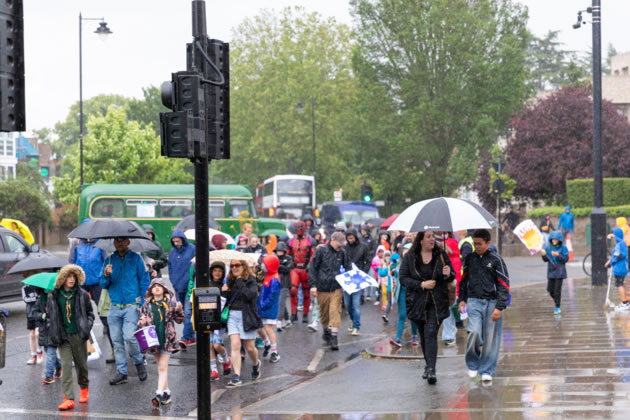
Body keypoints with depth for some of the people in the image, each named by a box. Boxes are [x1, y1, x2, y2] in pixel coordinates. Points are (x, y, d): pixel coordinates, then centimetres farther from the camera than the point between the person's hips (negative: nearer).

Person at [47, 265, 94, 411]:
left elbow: (90, 313, 11)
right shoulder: (54, 297, 3)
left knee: (81, 364, 11)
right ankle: (69, 398, -11)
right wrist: (53, 332, 0)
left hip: (78, 335, 0)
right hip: (63, 337, 0)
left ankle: (84, 388, 38)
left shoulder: (82, 295, 2)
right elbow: (49, 315, 12)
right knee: (66, 365, -9)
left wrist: (87, 327, -2)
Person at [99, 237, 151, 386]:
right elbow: (103, 285, 11)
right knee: (116, 340, 3)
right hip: (115, 307, 4)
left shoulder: (136, 258, 3)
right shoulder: (110, 260, 11)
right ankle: (121, 372, 11)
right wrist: (106, 275, -12)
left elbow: (144, 281, 4)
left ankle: (139, 362, 10)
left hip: (131, 305, -3)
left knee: (129, 337, -15)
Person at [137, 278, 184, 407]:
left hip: (167, 339, -3)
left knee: (163, 367, -9)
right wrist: (142, 322, -10)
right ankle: (166, 393, 20)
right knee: (160, 368, 10)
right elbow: (140, 323, 13)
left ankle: (159, 394, -15)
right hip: (154, 339, 3)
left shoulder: (170, 302, 2)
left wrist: (178, 310, -13)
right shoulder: (146, 305, 7)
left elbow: (179, 320, 6)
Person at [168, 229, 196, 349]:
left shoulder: (192, 249, -6)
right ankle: (191, 336, 22)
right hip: (178, 287, 6)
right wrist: (173, 281, 7)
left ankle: (185, 338, -14)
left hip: (189, 286, -6)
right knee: (182, 312, 10)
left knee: (187, 312, -13)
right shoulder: (172, 251, 10)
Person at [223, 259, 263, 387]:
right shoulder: (230, 281, 11)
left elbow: (249, 295, -22)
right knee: (235, 345, -9)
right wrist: (225, 292, -5)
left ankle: (256, 364, 39)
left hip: (246, 316, -4)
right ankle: (236, 377, -10)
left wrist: (240, 282, -15)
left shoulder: (251, 281, -5)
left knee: (249, 347, 5)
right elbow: (228, 300, 15)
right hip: (232, 315, 4)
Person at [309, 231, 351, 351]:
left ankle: (333, 338, -11)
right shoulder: (321, 251, -5)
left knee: (335, 312, -10)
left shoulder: (342, 252, 3)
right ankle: (326, 332, 34)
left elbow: (348, 267, 16)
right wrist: (313, 285, -7)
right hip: (322, 288, -1)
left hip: (336, 288, 1)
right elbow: (312, 268, -2)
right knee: (324, 312, 12)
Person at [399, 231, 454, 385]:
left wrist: (448, 275, -17)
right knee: (423, 336, 12)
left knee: (431, 333, -14)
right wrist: (422, 284, -16)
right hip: (418, 302, 1)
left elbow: (452, 276, 8)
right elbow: (403, 278, -4)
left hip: (437, 303, -1)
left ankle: (431, 369, -18)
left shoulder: (441, 255, 1)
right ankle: (429, 365, 29)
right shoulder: (410, 257, -1)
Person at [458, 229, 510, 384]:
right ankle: (472, 364, 4)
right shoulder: (470, 258, 7)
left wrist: (499, 307, -11)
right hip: (474, 301, 2)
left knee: (490, 338, 0)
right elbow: (463, 279, 20)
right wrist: (461, 299, 11)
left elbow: (504, 284, -5)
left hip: (492, 302, -2)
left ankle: (486, 371, 13)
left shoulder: (495, 259, -4)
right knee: (474, 332, -16)